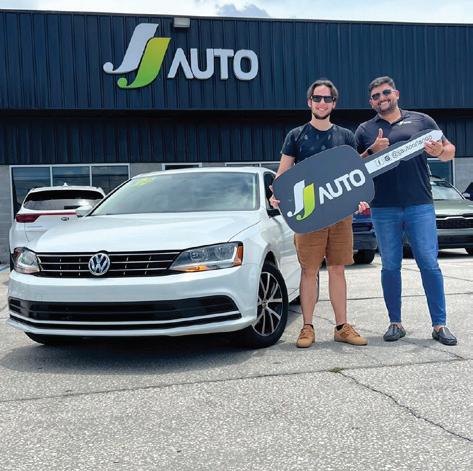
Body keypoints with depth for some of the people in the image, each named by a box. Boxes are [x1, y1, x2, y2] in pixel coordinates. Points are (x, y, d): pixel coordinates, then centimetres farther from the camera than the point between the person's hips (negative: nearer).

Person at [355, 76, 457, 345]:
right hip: (384, 209, 1)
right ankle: (395, 323, 15)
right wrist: (372, 151, -8)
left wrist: (439, 151, -13)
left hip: (420, 205, -1)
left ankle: (440, 325, 4)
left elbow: (450, 152, 11)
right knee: (390, 267, 5)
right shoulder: (365, 130, 13)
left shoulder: (420, 120, 11)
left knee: (430, 265, -3)